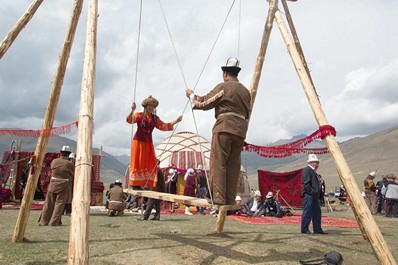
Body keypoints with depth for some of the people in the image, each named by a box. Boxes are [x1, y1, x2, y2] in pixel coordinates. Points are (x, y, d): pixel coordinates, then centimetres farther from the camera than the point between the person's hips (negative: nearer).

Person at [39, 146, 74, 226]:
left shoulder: (54, 161, 0)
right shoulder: (69, 164, -10)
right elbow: (74, 174, 3)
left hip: (52, 185, 4)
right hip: (63, 186, -4)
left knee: (48, 204, 10)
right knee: (59, 204, 3)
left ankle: (43, 221, 16)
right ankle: (54, 222, 3)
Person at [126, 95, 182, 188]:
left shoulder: (155, 118, 8)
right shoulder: (139, 115, -5)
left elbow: (164, 126, 16)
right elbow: (129, 120, -20)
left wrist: (176, 121, 9)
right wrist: (133, 110, -38)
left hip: (148, 143, 5)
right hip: (138, 142, -5)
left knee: (150, 164, 2)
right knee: (137, 163, -3)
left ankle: (147, 184, 8)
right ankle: (135, 184, 2)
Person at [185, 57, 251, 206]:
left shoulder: (223, 87, -1)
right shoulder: (245, 90, 19)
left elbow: (204, 103, 0)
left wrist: (192, 95, 16)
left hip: (224, 127, -7)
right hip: (240, 130, 7)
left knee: (218, 163, -5)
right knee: (233, 165, 7)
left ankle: (218, 198, -9)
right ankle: (230, 200, 7)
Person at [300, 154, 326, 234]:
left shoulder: (313, 171, 22)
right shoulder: (306, 170, -10)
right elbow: (306, 183, -18)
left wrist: (317, 194, 14)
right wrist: (311, 192, -19)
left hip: (314, 195, 11)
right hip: (309, 195, -11)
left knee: (317, 212, 12)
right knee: (307, 212, -6)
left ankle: (317, 229, 19)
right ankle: (304, 229, 1)